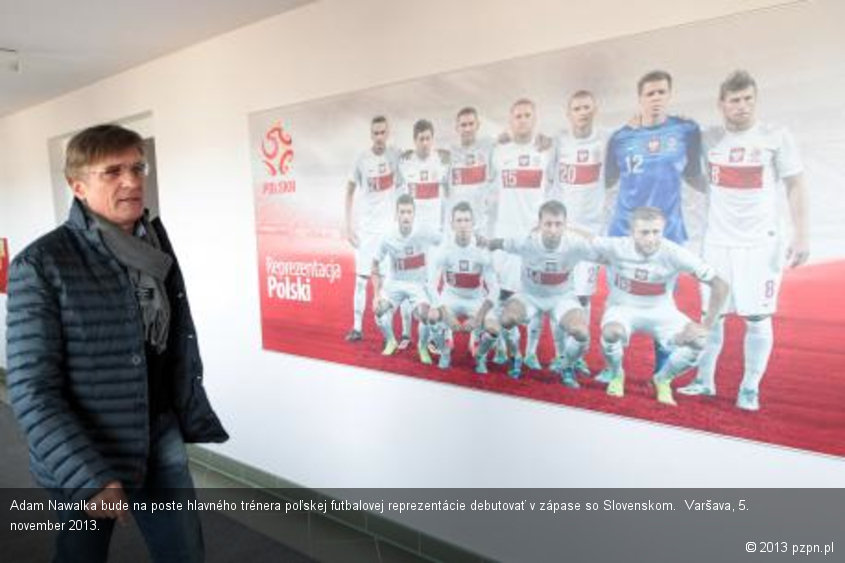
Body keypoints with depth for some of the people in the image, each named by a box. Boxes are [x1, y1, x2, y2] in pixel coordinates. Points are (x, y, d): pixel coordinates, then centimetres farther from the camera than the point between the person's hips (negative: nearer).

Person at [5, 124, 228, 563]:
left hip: (162, 442, 4)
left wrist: (192, 418, 10)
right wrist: (88, 476, -21)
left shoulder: (157, 247, 1)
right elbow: (31, 390, -17)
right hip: (85, 457, -4)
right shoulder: (41, 265, -16)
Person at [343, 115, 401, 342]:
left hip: (391, 226, 0)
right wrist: (348, 225, -1)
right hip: (366, 228, 0)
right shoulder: (362, 160, -4)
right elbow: (350, 192, 3)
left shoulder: (396, 156, -3)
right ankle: (357, 327, 8)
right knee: (361, 278, 1)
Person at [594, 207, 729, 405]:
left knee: (697, 341, -23)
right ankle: (616, 375, 2)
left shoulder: (674, 253, -24)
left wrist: (706, 325, -22)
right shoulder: (615, 247, -23)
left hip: (661, 311, 1)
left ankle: (663, 379, 9)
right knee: (611, 332, -35)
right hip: (623, 307, -1)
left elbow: (720, 286, -19)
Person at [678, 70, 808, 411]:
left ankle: (750, 389, 14)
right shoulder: (709, 139, 5)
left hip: (761, 242, -2)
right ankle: (704, 380, 20)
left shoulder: (776, 137, -2)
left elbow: (796, 187, -2)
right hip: (718, 241, 3)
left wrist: (800, 236, -8)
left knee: (757, 316, 0)